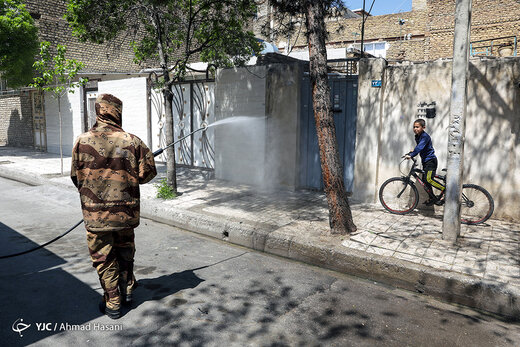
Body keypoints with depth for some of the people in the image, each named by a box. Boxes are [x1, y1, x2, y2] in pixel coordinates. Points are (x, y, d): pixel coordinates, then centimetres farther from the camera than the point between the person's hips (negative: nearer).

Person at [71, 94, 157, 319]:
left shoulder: (82, 142, -8)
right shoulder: (131, 141, -9)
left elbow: (76, 176, 2)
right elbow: (147, 173, -6)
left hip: (96, 213, -1)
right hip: (126, 211, 1)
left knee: (104, 258, 11)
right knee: (125, 251, 22)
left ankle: (112, 304, 19)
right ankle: (127, 291, 34)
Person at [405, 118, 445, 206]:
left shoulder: (425, 136, -17)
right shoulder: (417, 137, 11)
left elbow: (420, 147, -30)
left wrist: (411, 155, -38)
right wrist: (412, 152, 5)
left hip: (431, 160, -10)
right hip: (425, 161, 10)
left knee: (429, 179, -20)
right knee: (424, 180, 9)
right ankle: (432, 198, 19)